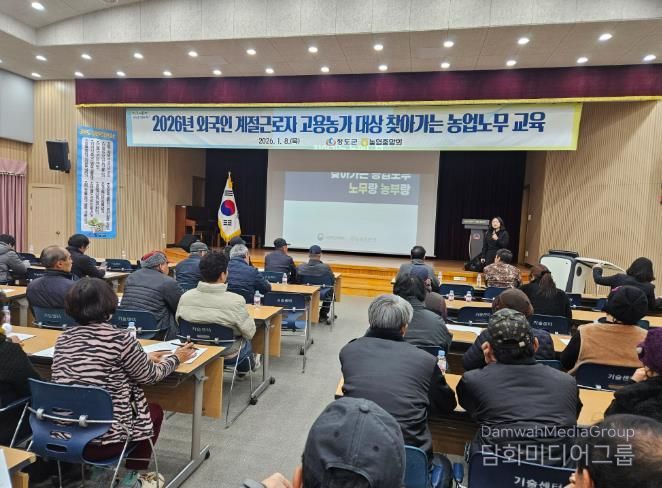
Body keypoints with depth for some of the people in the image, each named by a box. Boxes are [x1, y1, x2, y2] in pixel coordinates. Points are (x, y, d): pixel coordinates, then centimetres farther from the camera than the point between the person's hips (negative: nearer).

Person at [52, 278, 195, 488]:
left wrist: (144, 357, 25)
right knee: (154, 410, 21)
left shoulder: (64, 338, 3)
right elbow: (150, 376, -2)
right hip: (100, 441, -6)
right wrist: (175, 358, 16)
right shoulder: (119, 338, -16)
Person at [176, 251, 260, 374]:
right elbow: (249, 333, -17)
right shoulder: (235, 301, -28)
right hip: (227, 356, -4)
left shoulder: (185, 297, -14)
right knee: (246, 340, 30)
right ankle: (243, 367, 55)